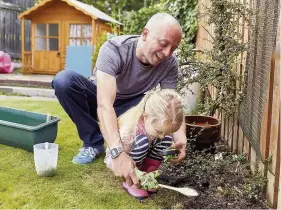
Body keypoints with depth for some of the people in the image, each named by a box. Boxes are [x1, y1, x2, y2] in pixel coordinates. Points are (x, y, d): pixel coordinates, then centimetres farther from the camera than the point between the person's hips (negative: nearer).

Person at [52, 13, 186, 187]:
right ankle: (94, 142, -14)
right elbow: (105, 104, -44)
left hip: (131, 108, 2)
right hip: (103, 103, -1)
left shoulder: (170, 64, -20)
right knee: (64, 80, -30)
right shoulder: (114, 50, -33)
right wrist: (118, 152, -57)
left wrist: (180, 136, -45)